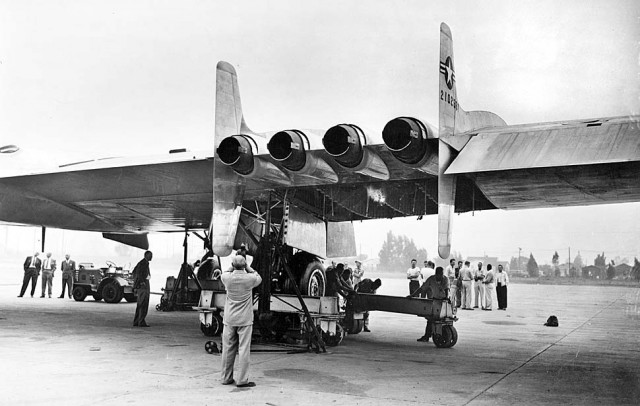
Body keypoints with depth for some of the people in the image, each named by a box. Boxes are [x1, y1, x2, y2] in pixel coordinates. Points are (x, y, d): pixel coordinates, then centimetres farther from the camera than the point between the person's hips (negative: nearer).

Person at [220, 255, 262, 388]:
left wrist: (233, 266, 13)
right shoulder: (250, 279, -12)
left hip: (229, 319, 3)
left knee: (228, 349, 10)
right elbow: (258, 278, 13)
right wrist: (247, 267, 12)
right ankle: (242, 380, -1)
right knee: (243, 350, -1)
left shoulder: (227, 278, -7)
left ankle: (226, 378, 20)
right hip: (245, 320, -3)